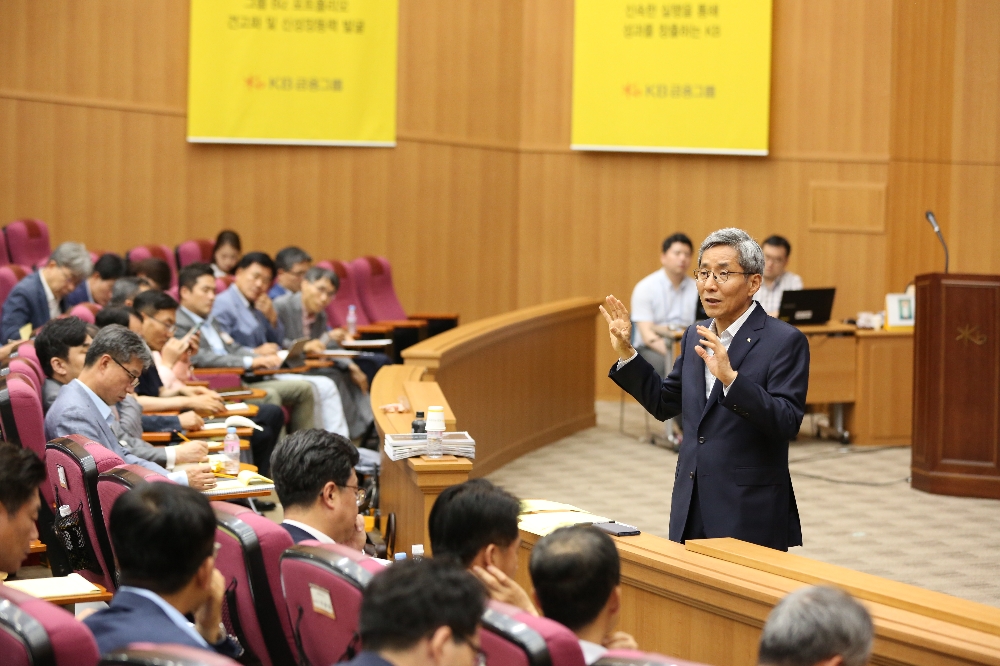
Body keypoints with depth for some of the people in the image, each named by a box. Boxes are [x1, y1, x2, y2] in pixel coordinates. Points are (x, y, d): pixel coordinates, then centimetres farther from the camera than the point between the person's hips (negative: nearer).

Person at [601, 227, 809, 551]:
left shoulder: (785, 341, -10)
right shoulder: (696, 337, 12)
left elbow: (787, 424, -20)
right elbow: (664, 404, 22)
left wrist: (730, 378, -31)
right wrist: (625, 352, 11)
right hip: (692, 508, 6)